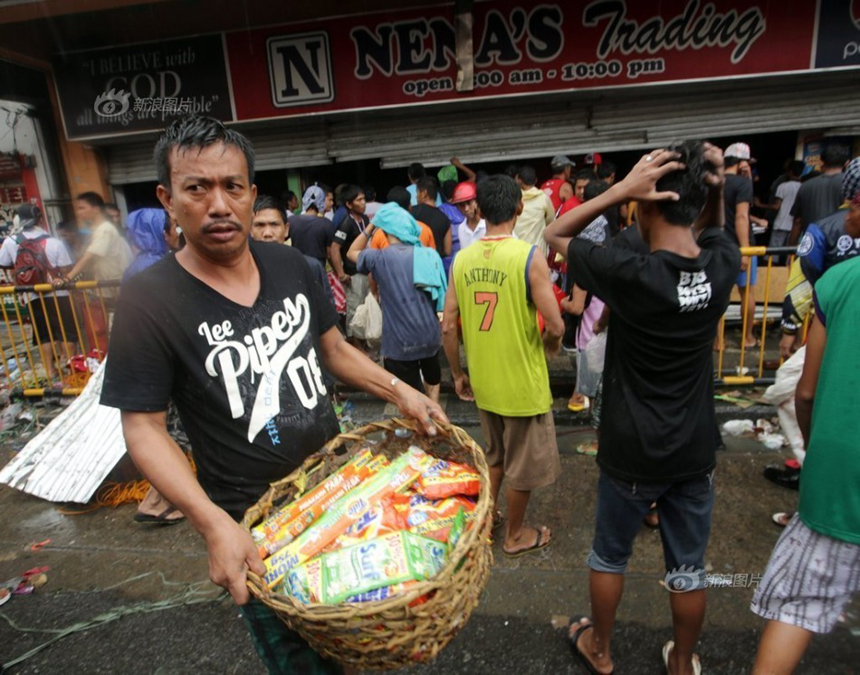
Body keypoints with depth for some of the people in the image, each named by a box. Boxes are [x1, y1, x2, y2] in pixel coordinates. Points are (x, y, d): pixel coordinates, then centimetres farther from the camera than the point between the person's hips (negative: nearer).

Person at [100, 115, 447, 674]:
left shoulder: (290, 265, -3)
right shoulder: (150, 301, -16)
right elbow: (144, 428, -13)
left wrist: (399, 391, -5)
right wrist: (213, 524, -24)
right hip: (250, 521, -4)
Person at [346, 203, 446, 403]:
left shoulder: (379, 258, -9)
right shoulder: (429, 255, 0)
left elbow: (352, 253, 11)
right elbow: (438, 293, 9)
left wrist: (371, 226, 9)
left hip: (400, 342, -4)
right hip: (430, 335, 4)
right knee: (432, 378, 30)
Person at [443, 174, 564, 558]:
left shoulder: (461, 260, -4)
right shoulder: (529, 257, -17)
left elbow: (448, 327, -2)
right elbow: (555, 327, -19)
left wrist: (458, 374, 11)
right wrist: (548, 346, 5)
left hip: (483, 381, 5)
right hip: (523, 381, -4)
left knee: (495, 454, 27)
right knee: (523, 462, 16)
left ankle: (487, 518, 42)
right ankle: (515, 535, 34)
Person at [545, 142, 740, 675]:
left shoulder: (630, 274, -24)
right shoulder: (723, 265, -9)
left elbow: (555, 234, -11)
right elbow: (713, 228, 16)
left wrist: (621, 188, -20)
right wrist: (716, 187, -5)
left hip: (632, 452, -4)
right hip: (695, 451, 4)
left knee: (610, 556, 20)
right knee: (689, 567, 21)